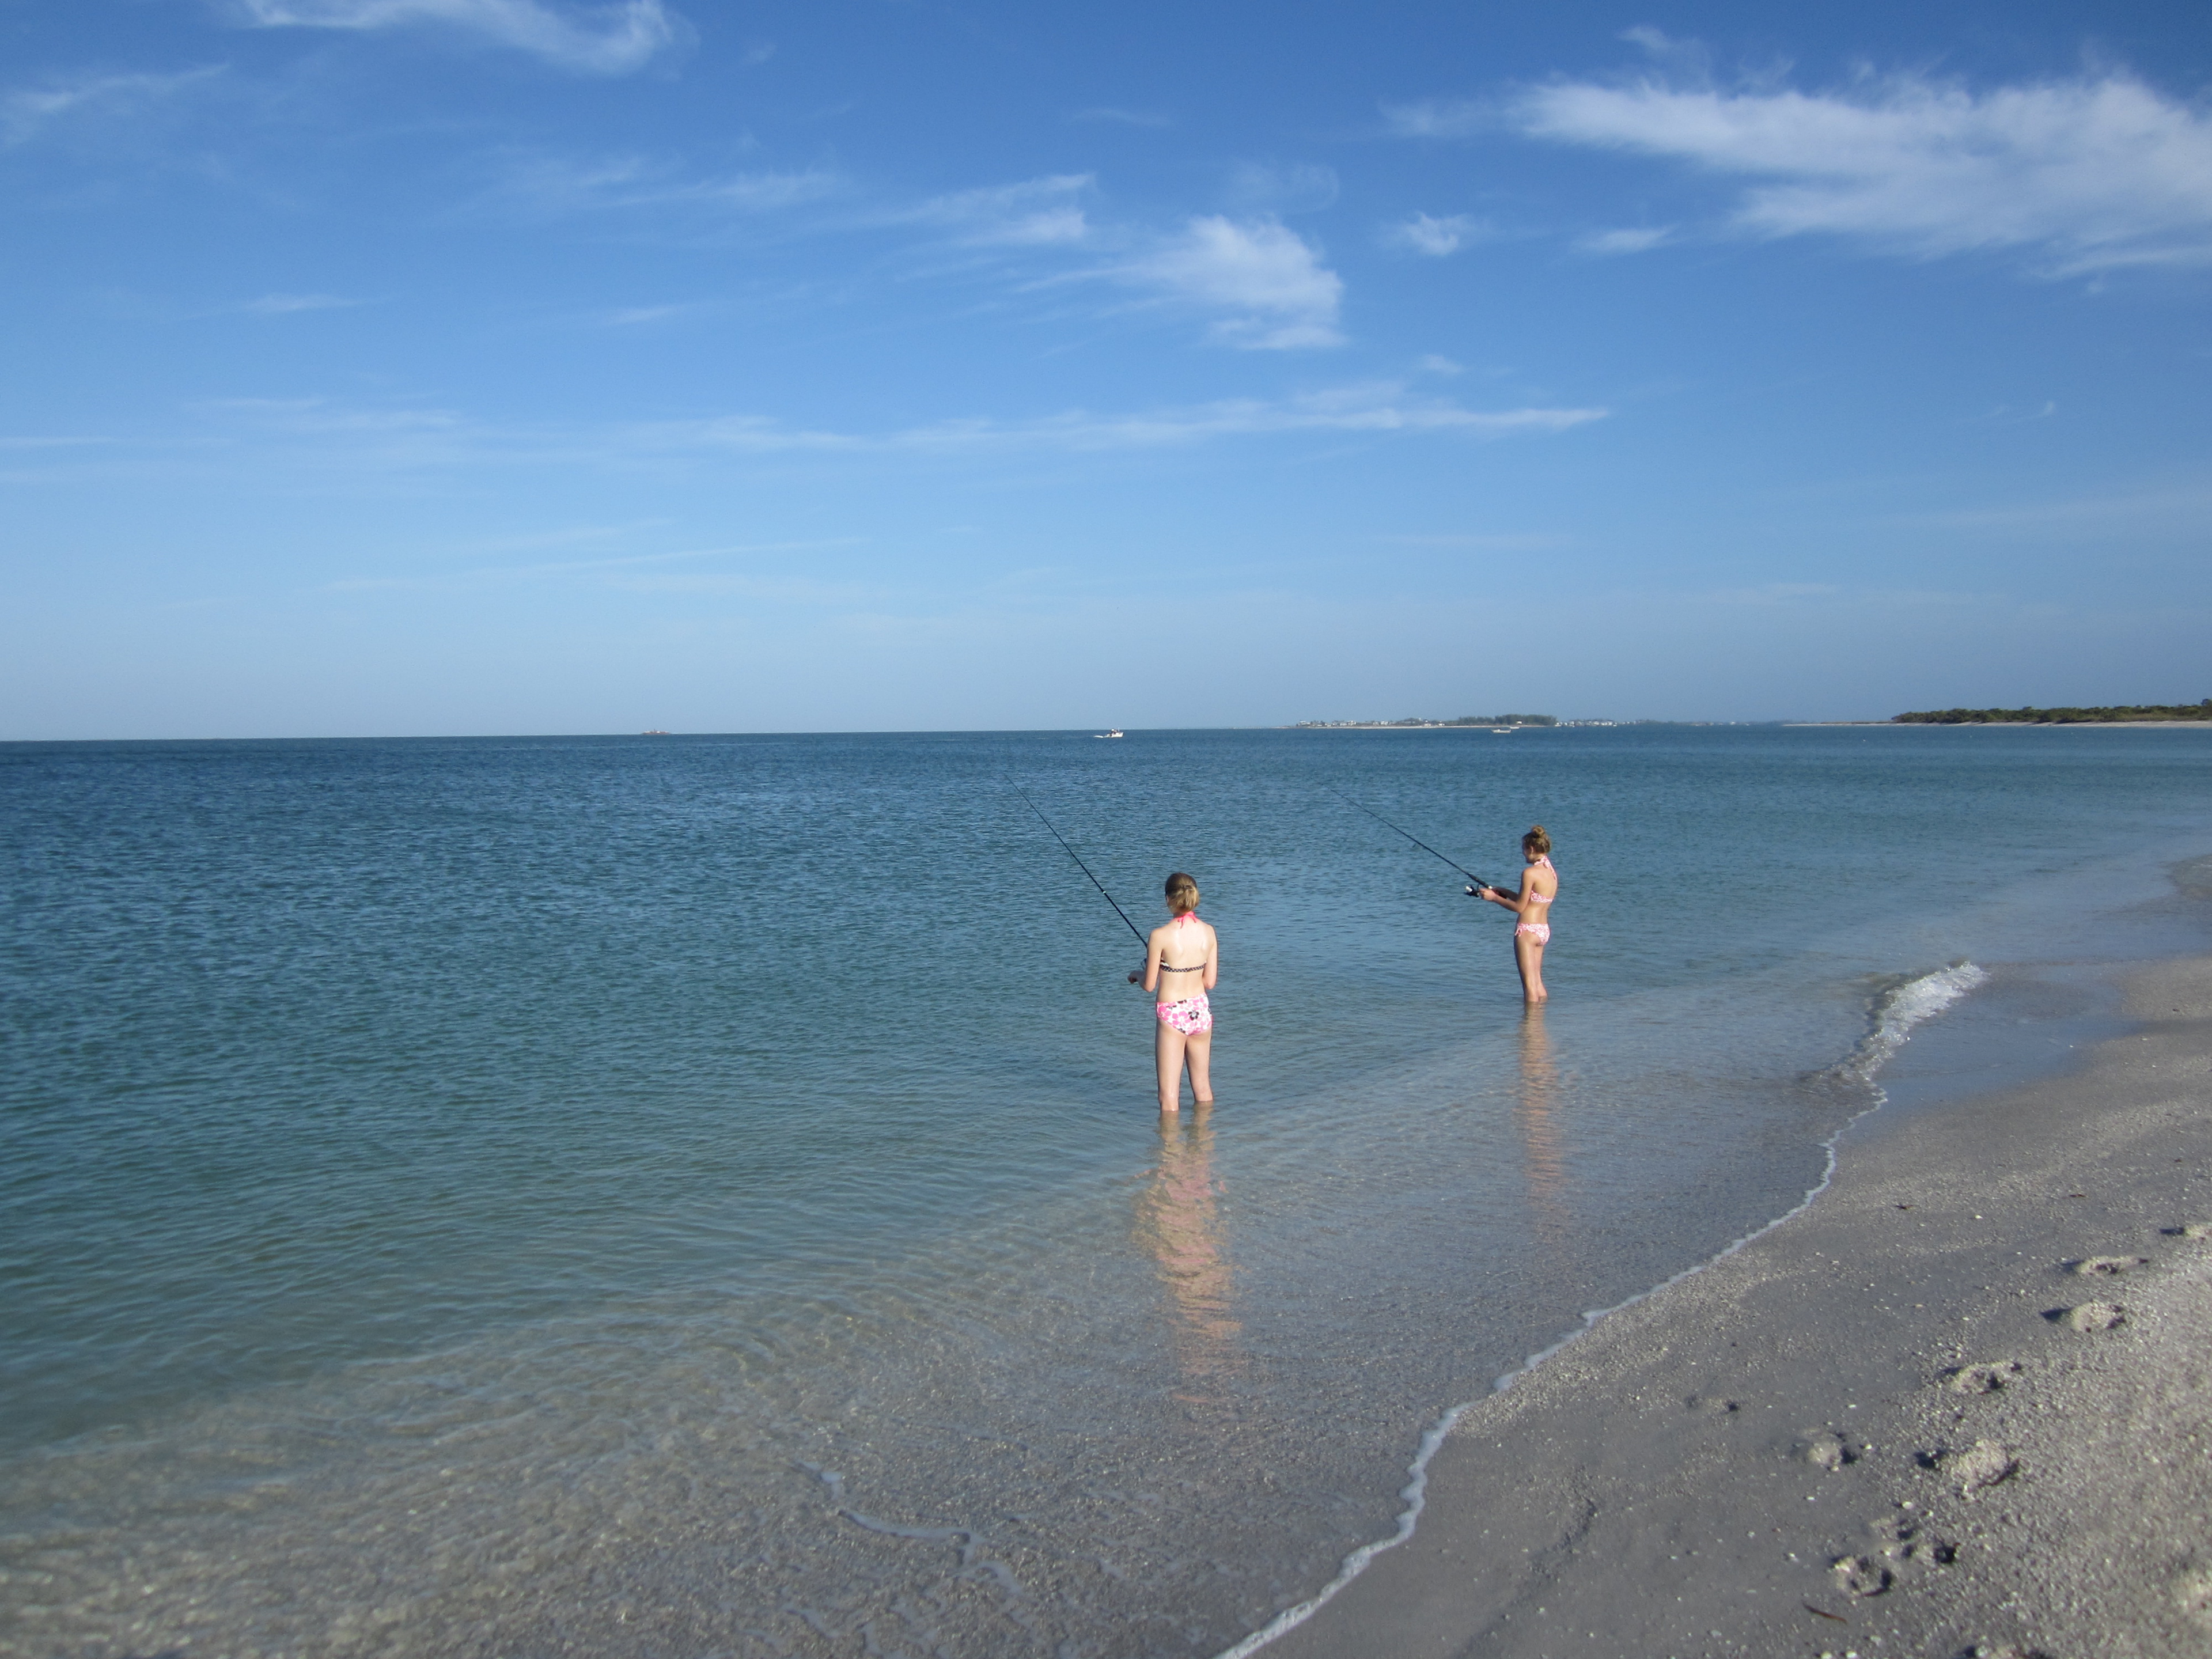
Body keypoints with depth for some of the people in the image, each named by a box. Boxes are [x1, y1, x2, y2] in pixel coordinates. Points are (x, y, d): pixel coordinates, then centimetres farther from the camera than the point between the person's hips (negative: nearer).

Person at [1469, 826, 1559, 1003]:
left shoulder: (1530, 873, -16)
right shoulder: (1552, 873, 11)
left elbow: (1520, 907, -12)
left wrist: (1494, 898, -1)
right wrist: (1504, 892, 20)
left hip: (1528, 930, -9)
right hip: (1544, 930, 9)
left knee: (1529, 984, -4)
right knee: (1538, 982, 16)